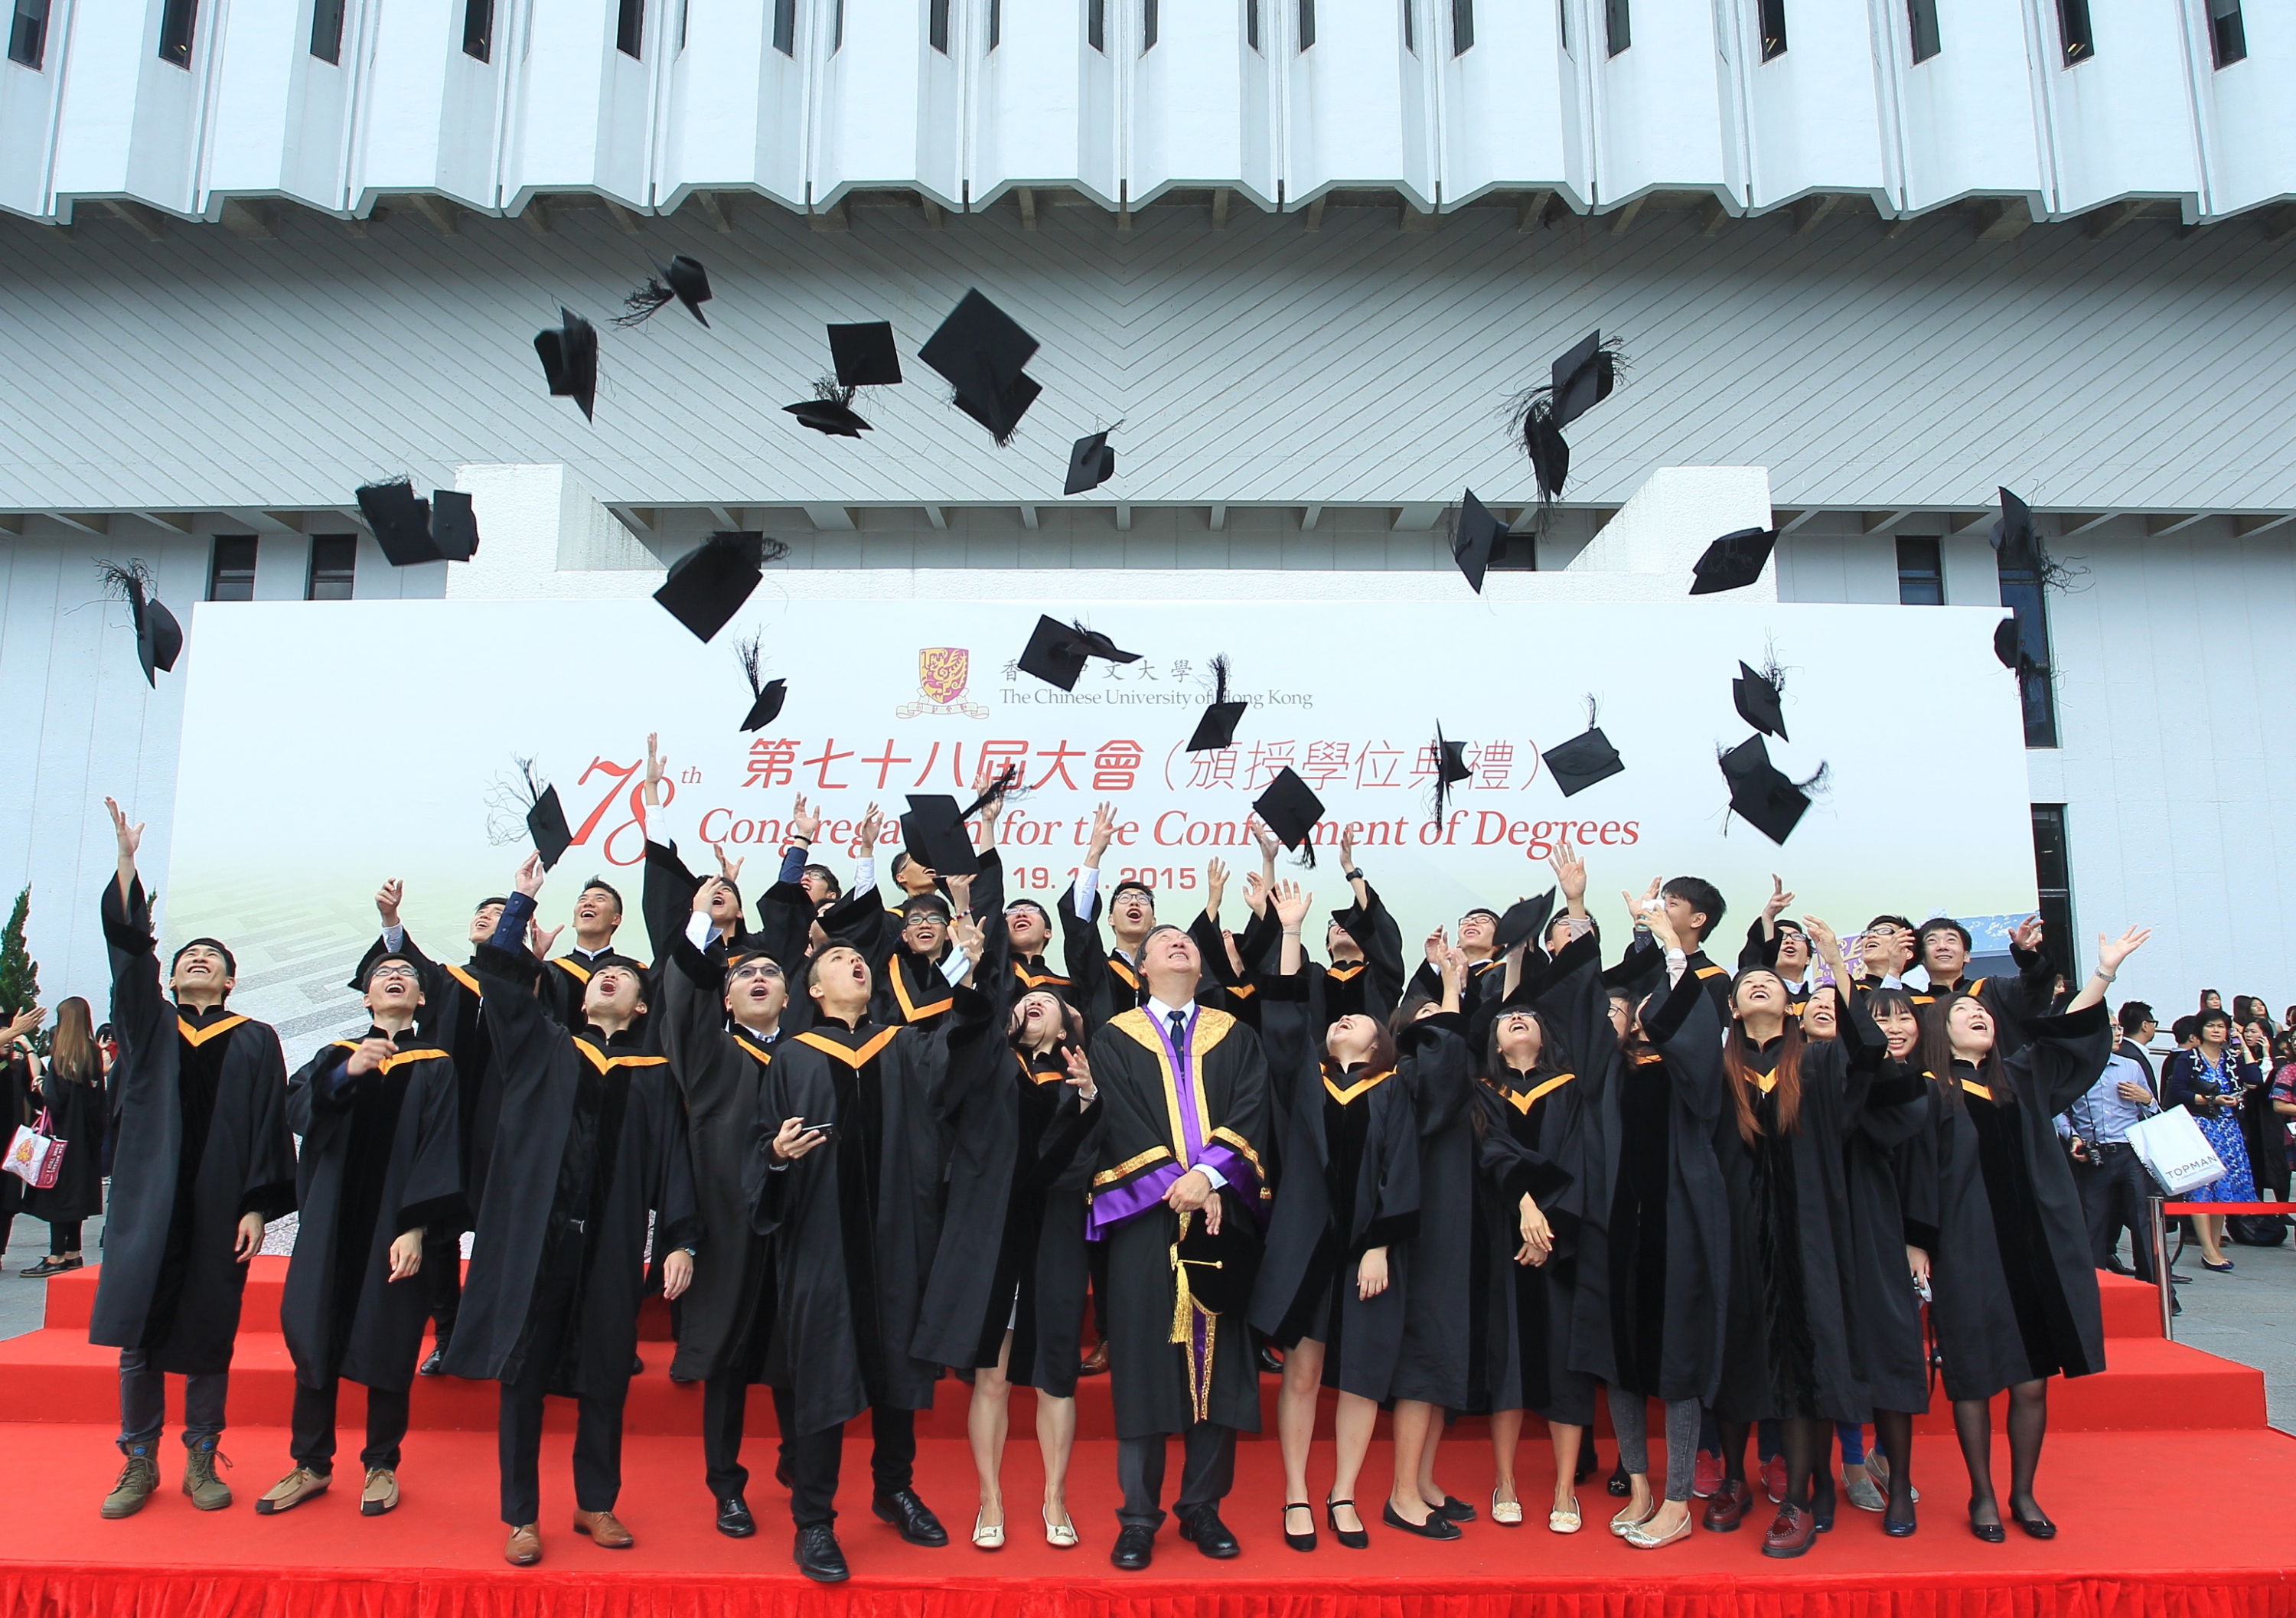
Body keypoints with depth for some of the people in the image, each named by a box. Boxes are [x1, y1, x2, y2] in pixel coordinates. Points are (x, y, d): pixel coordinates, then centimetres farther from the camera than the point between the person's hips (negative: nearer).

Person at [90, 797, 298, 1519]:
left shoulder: (255, 1042, 7)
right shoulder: (149, 1025, 11)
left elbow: (270, 1128, 1)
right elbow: (129, 951, -3)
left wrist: (258, 1207, -8)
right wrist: (126, 863, -13)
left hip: (220, 1206, -1)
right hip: (149, 1201, 1)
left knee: (209, 1337, 4)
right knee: (139, 1335, 2)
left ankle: (201, 1460, 16)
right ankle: (139, 1463, 16)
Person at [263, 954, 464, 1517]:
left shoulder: (435, 1066, 4)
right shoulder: (336, 1056, 11)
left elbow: (439, 1150, -5)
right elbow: (297, 1110, -8)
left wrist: (416, 1227, -16)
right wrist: (346, 1074, -27)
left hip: (396, 1226, -2)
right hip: (332, 1220, 2)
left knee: (388, 1344, 2)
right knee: (316, 1339, 4)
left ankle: (381, 1466, 16)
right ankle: (311, 1465, 18)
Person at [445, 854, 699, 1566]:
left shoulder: (655, 1075, 10)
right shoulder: (542, 1050, 11)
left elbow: (674, 1160, 3)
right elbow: (500, 973, 1)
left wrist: (680, 1240, -6)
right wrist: (523, 899, 1)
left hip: (611, 1242, 0)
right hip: (533, 1233, 0)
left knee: (606, 1376, 7)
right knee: (523, 1372, 3)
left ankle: (596, 1504, 25)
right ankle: (520, 1516, 16)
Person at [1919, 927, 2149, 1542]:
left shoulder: (2020, 1078, 12)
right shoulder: (1927, 1092, -3)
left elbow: (2070, 1032, 9)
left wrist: (2105, 973, 3)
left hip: (2033, 1251, 4)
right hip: (1965, 1256, -4)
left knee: (2032, 1381, 7)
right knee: (1973, 1381, 3)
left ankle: (2024, 1494, 22)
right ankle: (1982, 1497, 18)